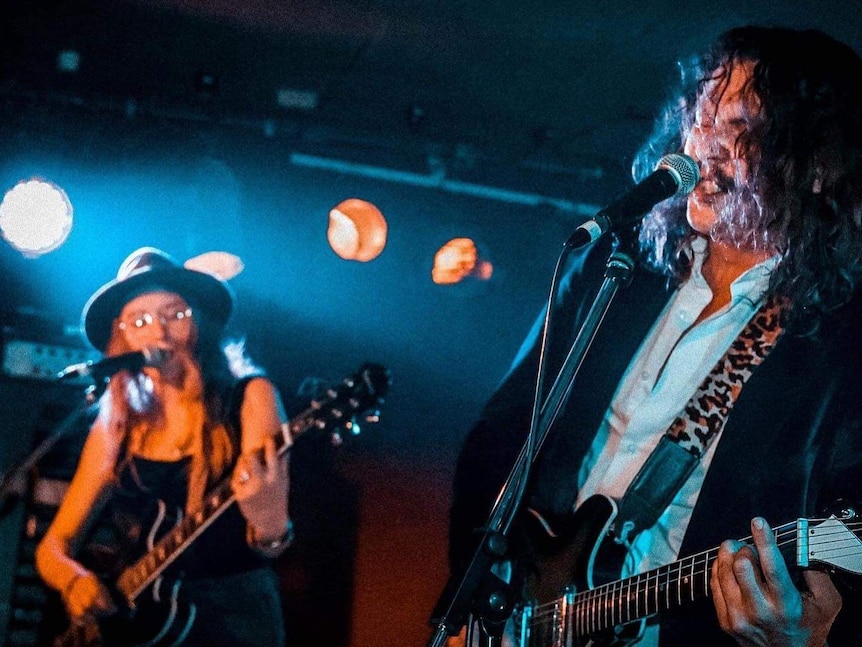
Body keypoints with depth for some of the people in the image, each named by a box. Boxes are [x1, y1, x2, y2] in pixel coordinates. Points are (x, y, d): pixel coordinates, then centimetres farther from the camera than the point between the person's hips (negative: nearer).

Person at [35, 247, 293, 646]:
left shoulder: (247, 398, -1)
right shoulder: (115, 425, 8)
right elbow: (53, 547, 11)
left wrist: (269, 526, -31)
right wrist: (75, 581, -10)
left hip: (233, 615, -3)